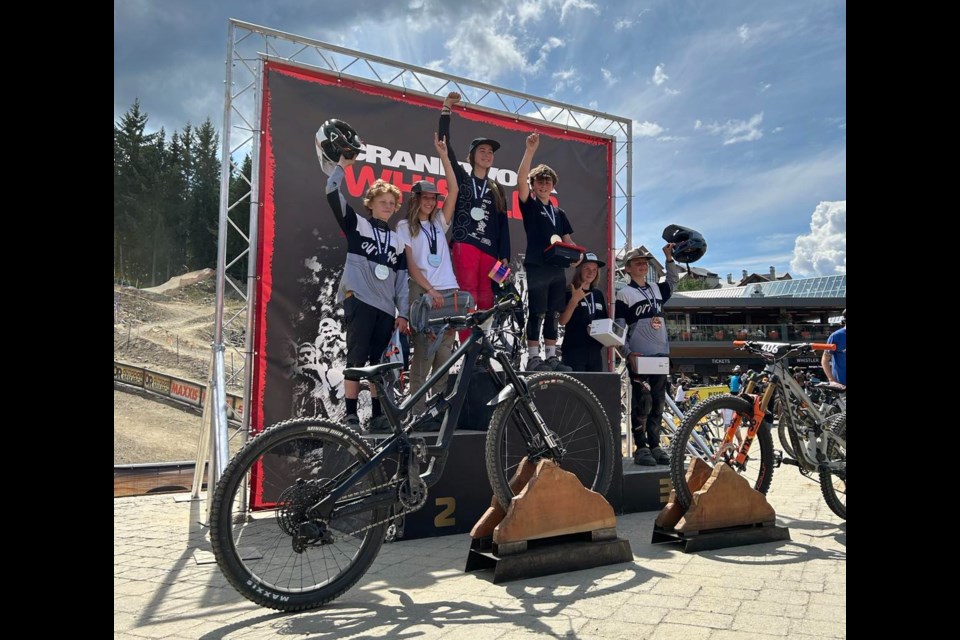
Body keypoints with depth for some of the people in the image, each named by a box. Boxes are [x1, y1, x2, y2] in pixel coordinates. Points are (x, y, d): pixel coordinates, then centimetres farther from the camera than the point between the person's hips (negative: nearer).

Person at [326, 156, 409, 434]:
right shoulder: (357, 224, 9)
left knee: (380, 362, 5)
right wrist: (342, 165, -7)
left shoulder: (397, 240, 19)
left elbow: (401, 278, 16)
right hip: (359, 301, -4)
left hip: (386, 307, 4)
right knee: (357, 358, -9)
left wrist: (403, 312, 9)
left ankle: (378, 415, 9)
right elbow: (332, 193, -2)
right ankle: (350, 415, -6)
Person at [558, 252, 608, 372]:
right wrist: (574, 300, -22)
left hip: (595, 351, 6)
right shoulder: (569, 293, -2)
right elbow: (562, 321, -14)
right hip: (574, 350, -6)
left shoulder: (598, 294, 15)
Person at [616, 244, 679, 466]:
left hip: (661, 356, 6)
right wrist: (628, 353, -15)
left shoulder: (657, 290, 16)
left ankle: (655, 445, 16)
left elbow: (674, 281, 32)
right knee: (642, 404, -6)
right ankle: (641, 448, 1)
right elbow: (619, 328, -5)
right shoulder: (624, 294, -2)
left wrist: (669, 258, 17)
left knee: (657, 404, 9)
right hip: (639, 357, -6)